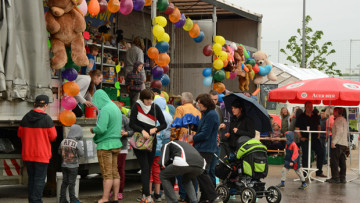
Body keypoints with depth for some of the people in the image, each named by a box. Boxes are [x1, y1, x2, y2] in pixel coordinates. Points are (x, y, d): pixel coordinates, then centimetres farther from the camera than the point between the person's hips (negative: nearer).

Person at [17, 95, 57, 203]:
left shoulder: (25, 118, 1)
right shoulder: (47, 119, -12)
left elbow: (20, 134, 9)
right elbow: (53, 137, -9)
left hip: (27, 154, 5)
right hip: (41, 154, -5)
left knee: (31, 178, 15)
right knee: (40, 179, 1)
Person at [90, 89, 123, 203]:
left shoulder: (105, 110, -16)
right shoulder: (116, 108, 13)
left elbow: (101, 128, -25)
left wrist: (93, 130, -4)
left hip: (105, 145, -9)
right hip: (116, 143, 9)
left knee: (107, 174, -6)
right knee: (115, 172, 9)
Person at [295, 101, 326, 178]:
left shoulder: (316, 116, 13)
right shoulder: (301, 117, -1)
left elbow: (318, 126, 24)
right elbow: (297, 128, -1)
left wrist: (318, 134, 10)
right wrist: (301, 137, -8)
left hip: (315, 139, 4)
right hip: (305, 139, -4)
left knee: (321, 153, -3)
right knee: (305, 156, -2)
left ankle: (319, 172, 7)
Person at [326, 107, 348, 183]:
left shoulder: (338, 120, -10)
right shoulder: (344, 120, 20)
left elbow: (339, 132, -19)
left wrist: (333, 142, -21)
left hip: (338, 143, -10)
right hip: (344, 144, 10)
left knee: (334, 160, -7)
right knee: (342, 161, 9)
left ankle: (335, 178, -9)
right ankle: (342, 178, 9)